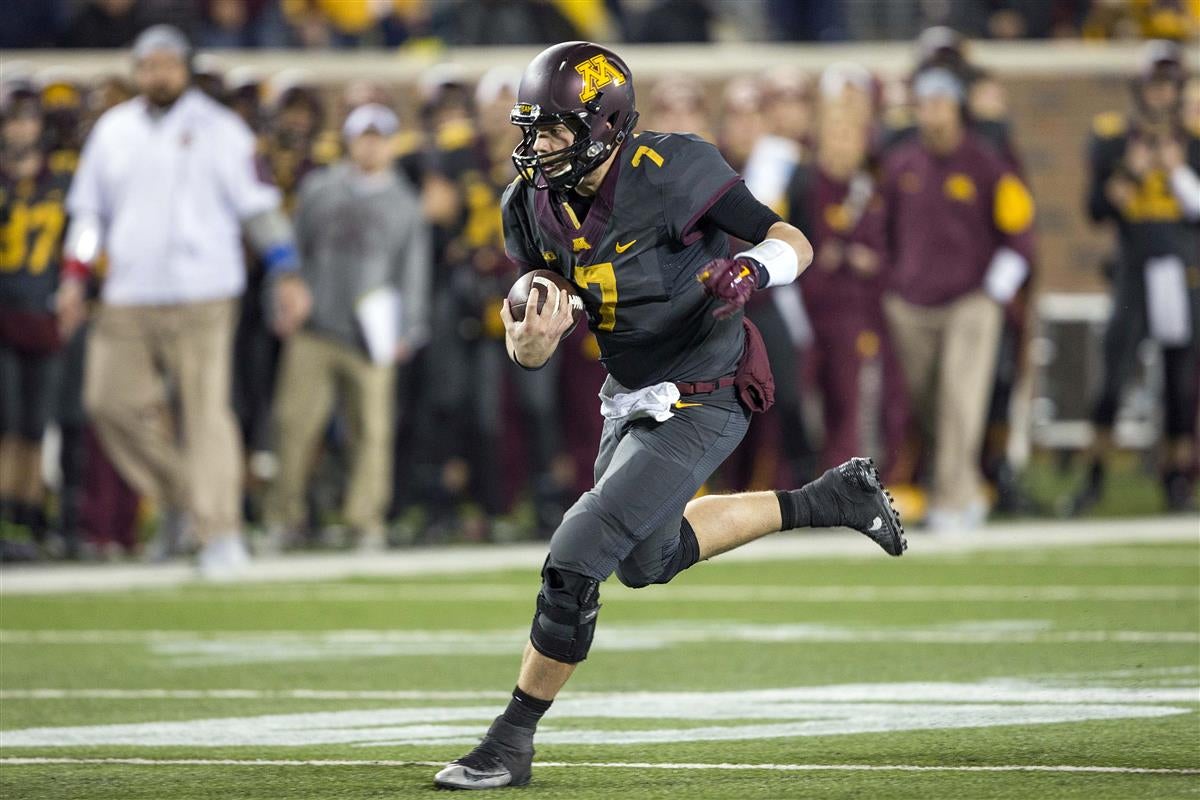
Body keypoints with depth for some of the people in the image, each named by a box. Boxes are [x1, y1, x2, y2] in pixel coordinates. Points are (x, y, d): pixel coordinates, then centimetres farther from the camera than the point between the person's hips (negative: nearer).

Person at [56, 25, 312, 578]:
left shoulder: (218, 129, 2)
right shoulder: (113, 131, 14)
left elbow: (259, 208, 2)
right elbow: (89, 210, 20)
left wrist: (288, 279, -3)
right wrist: (74, 278, 10)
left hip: (201, 299, -5)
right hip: (128, 299, 5)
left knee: (205, 412, -10)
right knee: (112, 400, -3)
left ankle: (220, 535, -9)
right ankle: (183, 497, 14)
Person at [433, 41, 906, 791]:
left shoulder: (670, 175, -26)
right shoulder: (534, 204, -7)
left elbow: (794, 242, -17)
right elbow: (537, 334, -1)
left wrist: (751, 271, -40)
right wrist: (529, 345, -26)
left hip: (700, 402, -8)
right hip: (630, 396, 8)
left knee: (576, 560, -14)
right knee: (647, 557, 27)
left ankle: (512, 742, 0)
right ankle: (826, 501, 40)